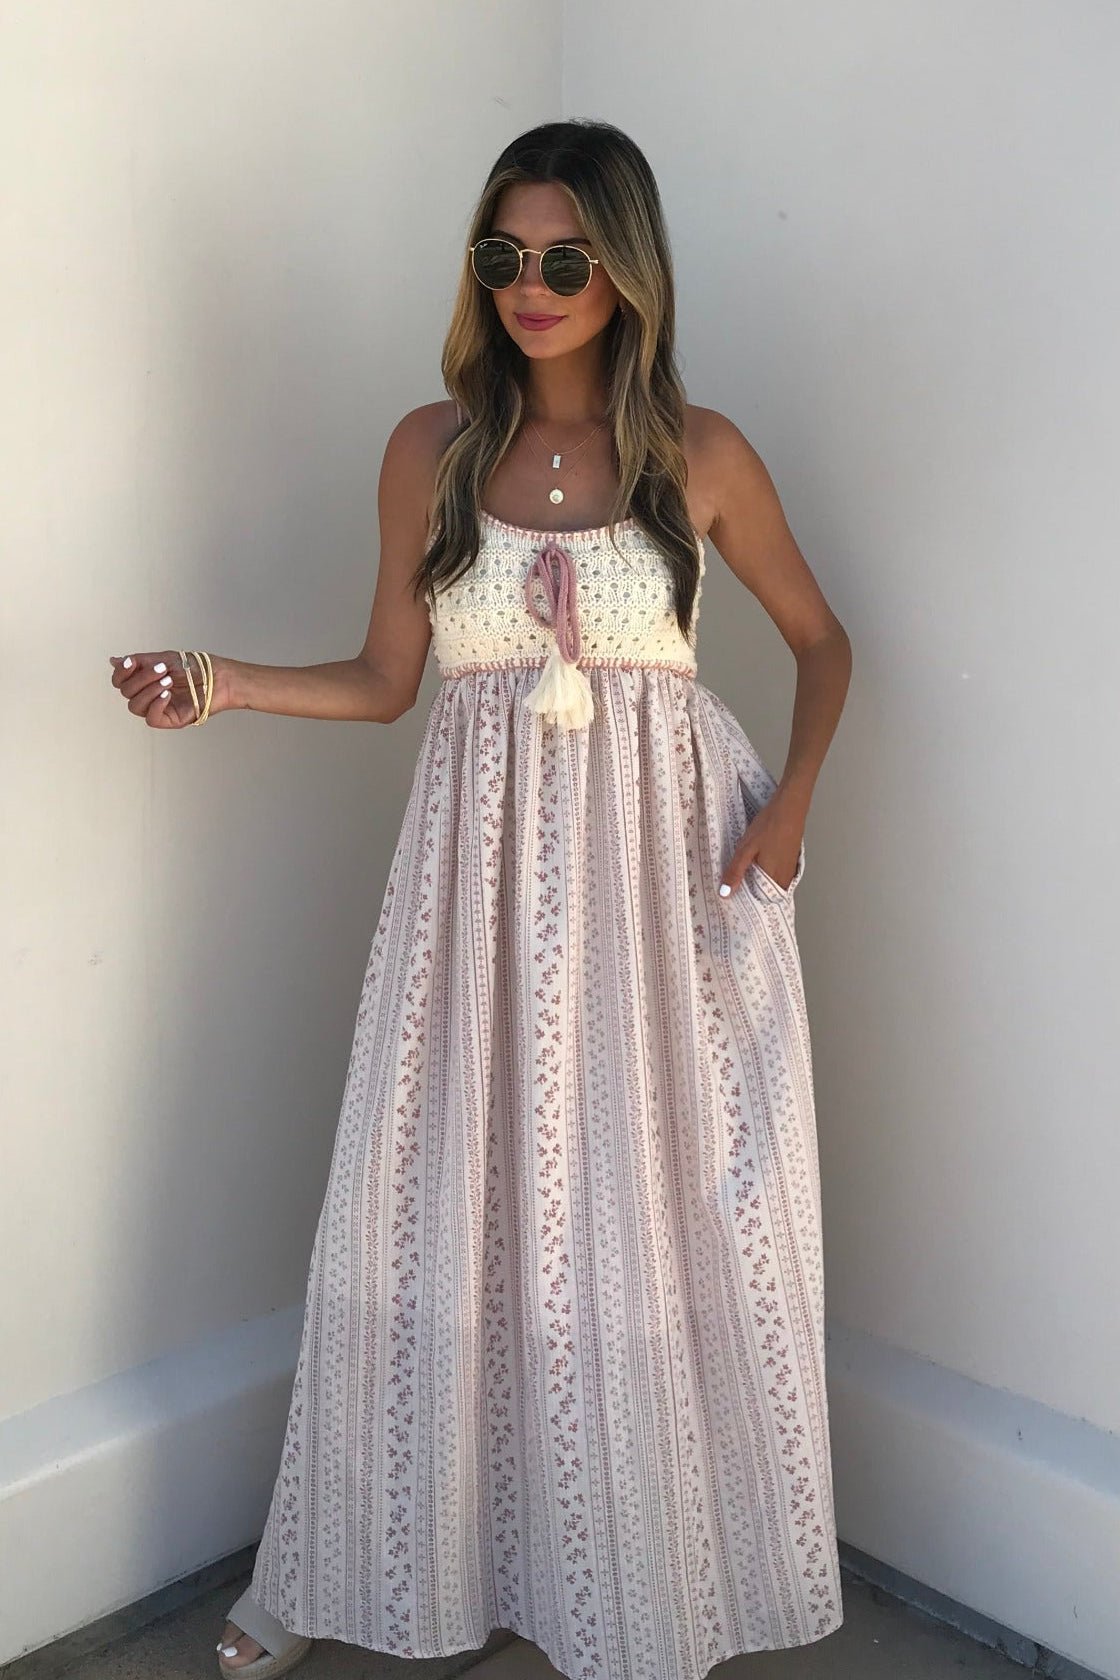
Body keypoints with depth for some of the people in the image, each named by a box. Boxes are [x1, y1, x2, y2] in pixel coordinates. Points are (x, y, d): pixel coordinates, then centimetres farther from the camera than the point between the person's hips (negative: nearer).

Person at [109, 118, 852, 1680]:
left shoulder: (702, 452, 1)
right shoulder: (431, 449, 4)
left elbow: (821, 638, 11)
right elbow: (385, 677, 7)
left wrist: (794, 793, -4)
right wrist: (221, 681, -7)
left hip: (665, 866, 0)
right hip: (483, 864, 1)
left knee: (661, 1209, 6)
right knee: (442, 1210, 6)